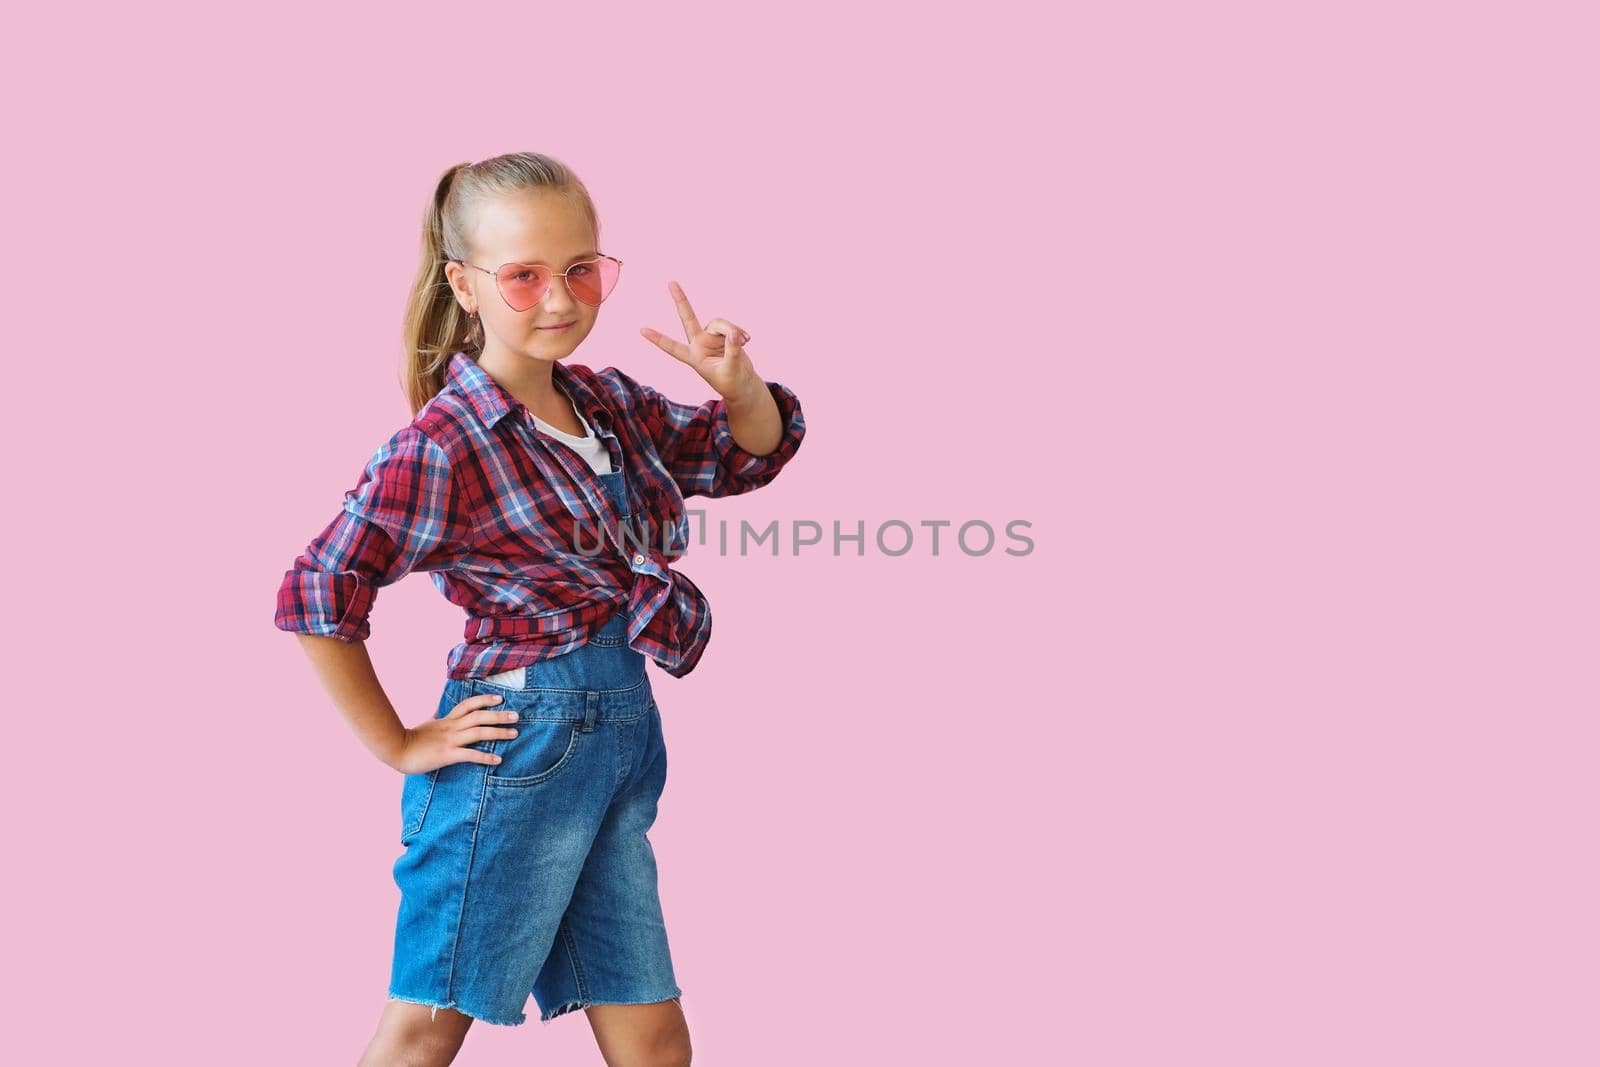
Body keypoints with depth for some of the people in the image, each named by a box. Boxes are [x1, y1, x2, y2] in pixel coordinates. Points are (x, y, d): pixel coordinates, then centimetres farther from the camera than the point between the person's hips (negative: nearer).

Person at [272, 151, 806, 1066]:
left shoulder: (608, 401, 6)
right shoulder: (442, 447, -16)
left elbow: (748, 455, 18)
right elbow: (317, 595, -19)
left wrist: (737, 383, -4)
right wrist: (400, 746, -11)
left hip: (624, 734, 7)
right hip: (523, 745, -7)